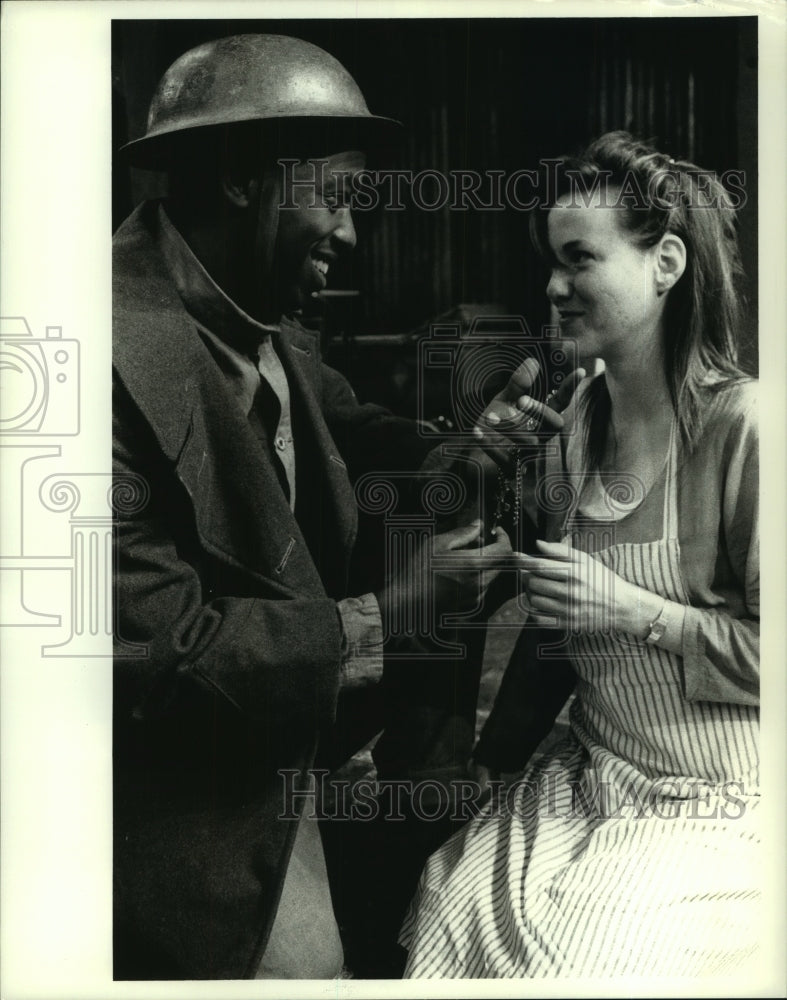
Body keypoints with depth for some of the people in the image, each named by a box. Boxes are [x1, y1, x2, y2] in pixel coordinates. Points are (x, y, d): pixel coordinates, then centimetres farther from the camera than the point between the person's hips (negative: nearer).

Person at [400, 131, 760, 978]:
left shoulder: (740, 426, -17)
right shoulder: (575, 423, 2)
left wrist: (634, 610, -21)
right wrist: (495, 758, 14)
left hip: (709, 813, -4)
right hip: (579, 782, 5)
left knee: (568, 960, -16)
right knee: (447, 915, -11)